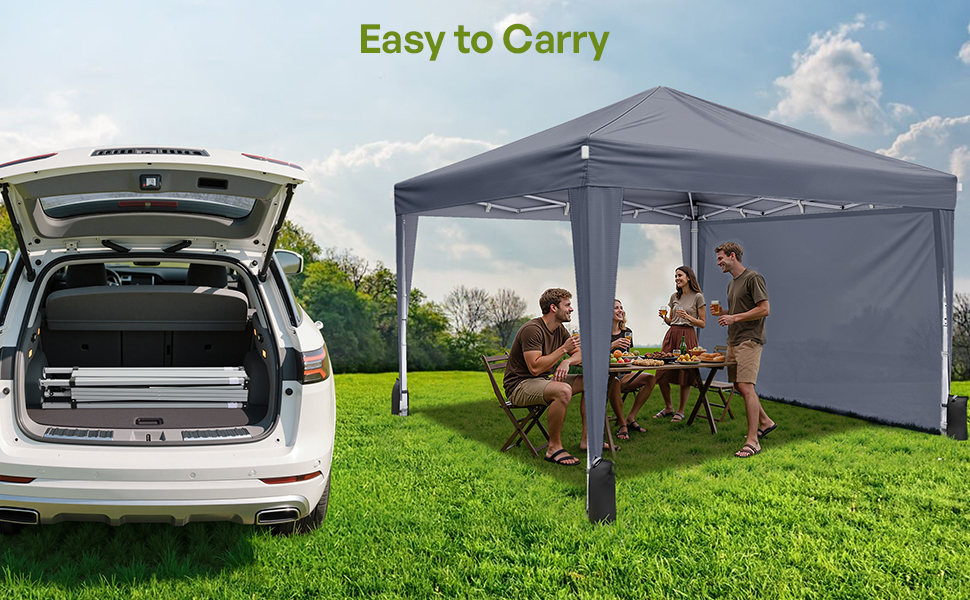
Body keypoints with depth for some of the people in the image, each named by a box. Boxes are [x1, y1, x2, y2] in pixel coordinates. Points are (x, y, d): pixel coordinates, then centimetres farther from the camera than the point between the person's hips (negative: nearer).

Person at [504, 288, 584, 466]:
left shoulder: (559, 329, 9)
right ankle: (554, 448, -24)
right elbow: (535, 368, -27)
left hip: (544, 380, 9)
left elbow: (580, 354, 9)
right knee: (563, 390, -36)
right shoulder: (532, 329, -20)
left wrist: (567, 361, -15)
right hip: (520, 386, -9)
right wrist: (563, 349, -23)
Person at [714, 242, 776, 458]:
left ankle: (753, 441, -13)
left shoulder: (753, 278, -9)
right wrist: (722, 313, 8)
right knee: (739, 386, 12)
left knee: (746, 387, -15)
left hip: (749, 341, -9)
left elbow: (764, 309, -15)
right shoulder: (731, 284, 20)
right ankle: (765, 422, 29)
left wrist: (734, 318, -16)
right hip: (733, 341, 10)